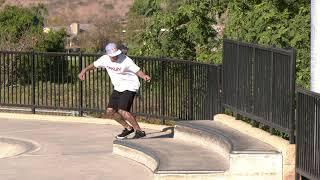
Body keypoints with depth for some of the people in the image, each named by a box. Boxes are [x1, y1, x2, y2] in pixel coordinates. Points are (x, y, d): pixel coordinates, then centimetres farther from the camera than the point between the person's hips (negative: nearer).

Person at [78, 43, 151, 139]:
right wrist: (84, 71, 11)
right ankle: (128, 128, 22)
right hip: (118, 88, 7)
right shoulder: (105, 59, -4)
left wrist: (144, 76, -38)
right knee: (110, 112, 4)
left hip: (129, 87, -7)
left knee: (122, 111, -21)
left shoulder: (126, 60, -21)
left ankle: (139, 131, -10)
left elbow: (137, 71, -19)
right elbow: (94, 64, 16)